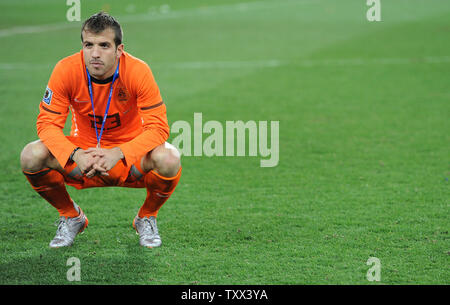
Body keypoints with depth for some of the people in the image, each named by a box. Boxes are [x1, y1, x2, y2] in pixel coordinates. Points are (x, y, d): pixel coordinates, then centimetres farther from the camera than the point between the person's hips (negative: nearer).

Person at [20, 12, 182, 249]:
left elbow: (158, 128, -23)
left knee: (168, 158, -33)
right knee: (31, 156, -26)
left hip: (129, 153, -1)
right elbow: (47, 124, -15)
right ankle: (71, 217, 4)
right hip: (83, 151, 1)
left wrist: (118, 154, -39)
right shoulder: (66, 70, -18)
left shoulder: (137, 71, -22)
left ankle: (146, 218, 1)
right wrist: (75, 155, -35)